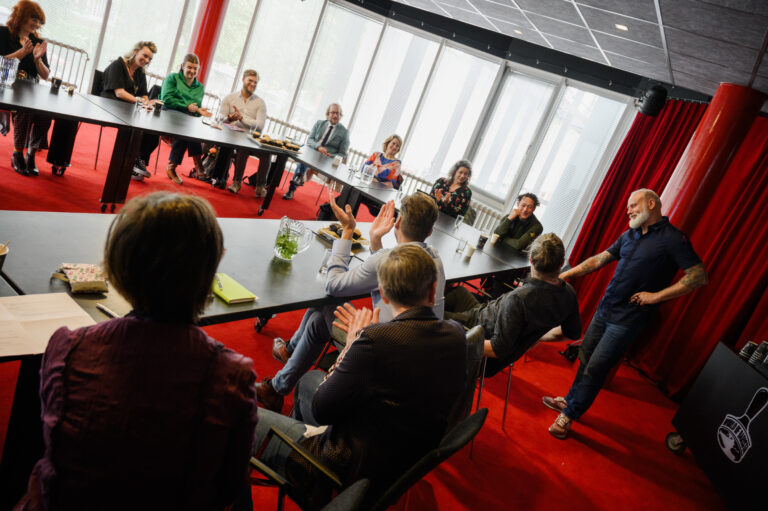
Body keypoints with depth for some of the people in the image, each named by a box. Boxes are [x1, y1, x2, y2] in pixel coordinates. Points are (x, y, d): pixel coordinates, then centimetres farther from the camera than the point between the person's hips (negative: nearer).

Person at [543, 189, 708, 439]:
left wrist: (656, 296, -16)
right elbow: (598, 260, 14)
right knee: (585, 358, 14)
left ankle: (568, 415, 9)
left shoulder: (672, 238, -11)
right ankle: (570, 400, 32)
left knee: (595, 369, -3)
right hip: (604, 310, 7)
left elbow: (700, 277, -13)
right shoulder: (629, 235, 10)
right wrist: (564, 275, 9)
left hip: (626, 321, -6)